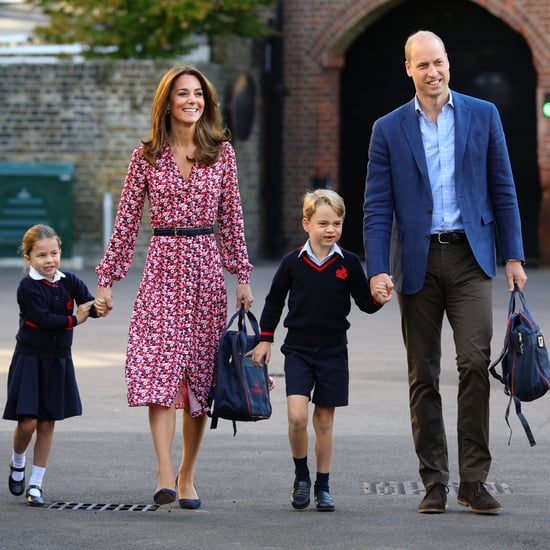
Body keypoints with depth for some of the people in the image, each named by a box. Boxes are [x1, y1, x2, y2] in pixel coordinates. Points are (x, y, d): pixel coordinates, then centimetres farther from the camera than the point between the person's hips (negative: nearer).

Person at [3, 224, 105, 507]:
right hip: (30, 359, -4)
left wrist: (97, 308, -34)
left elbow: (88, 302, -12)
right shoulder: (28, 286, -12)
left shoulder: (69, 281, 1)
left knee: (47, 423, 5)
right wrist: (74, 319, -18)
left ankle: (35, 484, 14)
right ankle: (17, 463, 24)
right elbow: (42, 318, -22)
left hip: (58, 361, 4)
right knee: (28, 422, -8)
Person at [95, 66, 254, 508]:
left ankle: (188, 475, 14)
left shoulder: (222, 152, 6)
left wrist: (242, 276, 6)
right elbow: (126, 222, 6)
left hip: (207, 266, 2)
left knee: (201, 372, 4)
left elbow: (232, 217, 9)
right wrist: (107, 278, 3)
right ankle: (165, 475, -23)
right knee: (160, 368, -15)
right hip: (163, 265, -2)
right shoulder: (147, 157, 3)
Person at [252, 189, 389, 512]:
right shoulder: (294, 262, -2)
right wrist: (265, 340, 9)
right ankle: (301, 476, 6)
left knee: (324, 420, 6)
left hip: (333, 351, 1)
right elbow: (274, 301, 9)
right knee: (297, 416, -15)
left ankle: (322, 487, 17)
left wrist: (379, 299, -17)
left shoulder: (348, 263, -1)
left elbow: (364, 301, 5)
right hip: (298, 349, -1)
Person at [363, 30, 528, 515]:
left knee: (475, 362, -14)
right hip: (418, 262, 1)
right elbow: (377, 207, 2)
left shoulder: (483, 115, 7)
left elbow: (503, 190, 9)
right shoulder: (389, 130, 5)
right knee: (423, 376, 4)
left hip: (469, 257, -1)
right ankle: (435, 483, 11)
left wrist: (514, 256, 4)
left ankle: (474, 480, -8)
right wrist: (377, 270, -8)